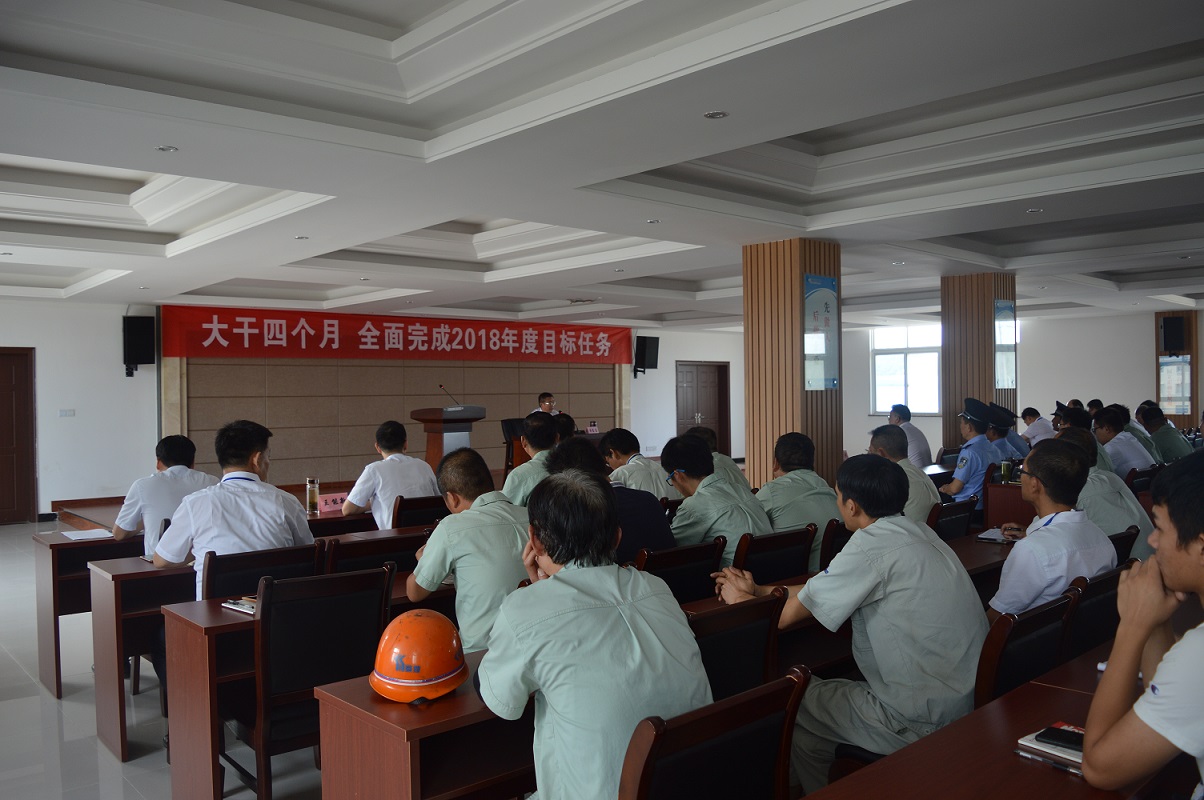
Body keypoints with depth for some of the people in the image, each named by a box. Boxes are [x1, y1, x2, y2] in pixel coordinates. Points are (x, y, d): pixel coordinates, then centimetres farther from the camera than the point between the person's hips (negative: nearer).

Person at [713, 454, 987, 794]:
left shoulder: (872, 545, -20)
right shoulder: (916, 532, 7)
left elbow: (785, 615, -13)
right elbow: (822, 590, 15)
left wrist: (741, 598, 6)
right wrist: (756, 589, 16)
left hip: (924, 722, -8)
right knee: (819, 685, 22)